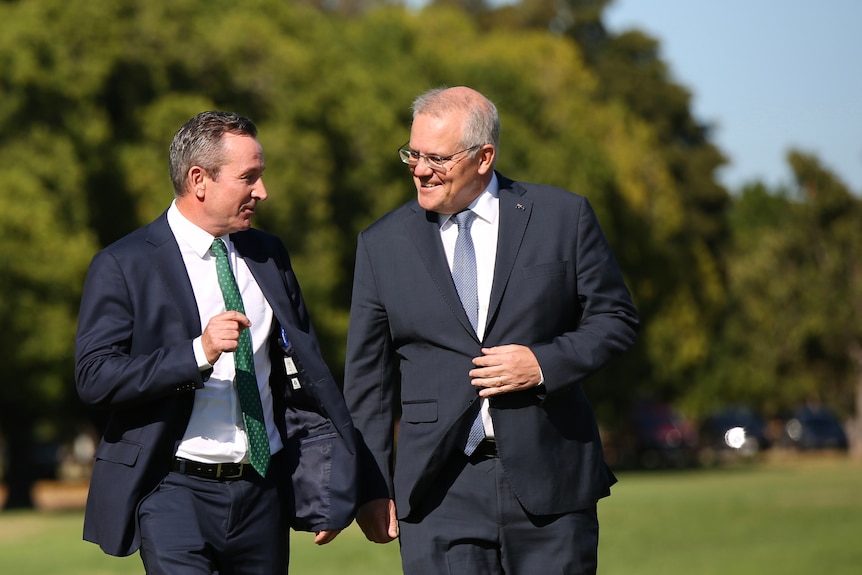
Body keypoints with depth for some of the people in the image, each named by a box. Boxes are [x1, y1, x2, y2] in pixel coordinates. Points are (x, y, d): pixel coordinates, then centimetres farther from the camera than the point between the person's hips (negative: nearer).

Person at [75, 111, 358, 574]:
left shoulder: (269, 257, 13)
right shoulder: (123, 266, -4)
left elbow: (305, 373, 17)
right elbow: (94, 377, -14)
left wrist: (327, 494, 12)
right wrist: (198, 353, -24)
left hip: (264, 489, 5)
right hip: (175, 492, -5)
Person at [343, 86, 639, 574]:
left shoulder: (562, 217, 3)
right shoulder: (383, 245, 7)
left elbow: (616, 318, 7)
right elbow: (368, 378, 9)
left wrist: (544, 364, -11)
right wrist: (372, 488, 4)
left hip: (549, 481, 0)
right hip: (439, 492, 0)